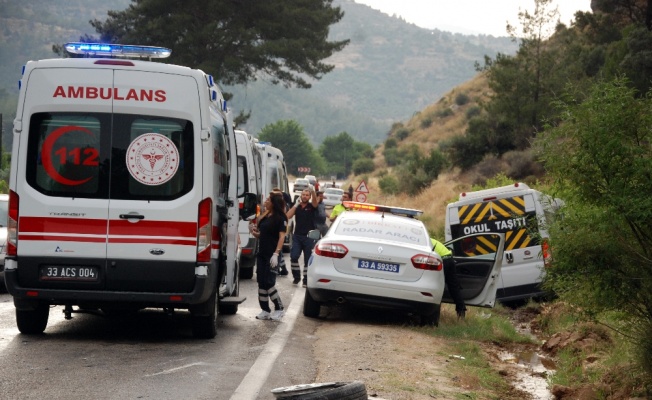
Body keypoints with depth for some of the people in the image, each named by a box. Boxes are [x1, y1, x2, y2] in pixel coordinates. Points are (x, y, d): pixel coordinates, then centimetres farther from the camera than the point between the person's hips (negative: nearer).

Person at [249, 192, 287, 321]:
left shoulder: (280, 218, -9)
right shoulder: (266, 217, 14)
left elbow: (282, 237, -15)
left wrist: (276, 254, -23)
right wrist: (254, 232, 0)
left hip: (272, 256, -8)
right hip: (262, 254, 8)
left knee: (269, 283, -8)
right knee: (261, 282, 7)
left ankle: (279, 308, 5)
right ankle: (265, 310, 14)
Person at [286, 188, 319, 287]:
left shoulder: (311, 206, 1)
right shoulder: (297, 207, 9)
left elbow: (315, 201, -23)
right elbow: (287, 216, -4)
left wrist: (313, 192, -44)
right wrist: (296, 205, -10)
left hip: (309, 237, -2)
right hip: (297, 236, 2)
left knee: (308, 259, 2)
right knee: (294, 257, -9)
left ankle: (306, 279, 10)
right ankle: (296, 276, 8)